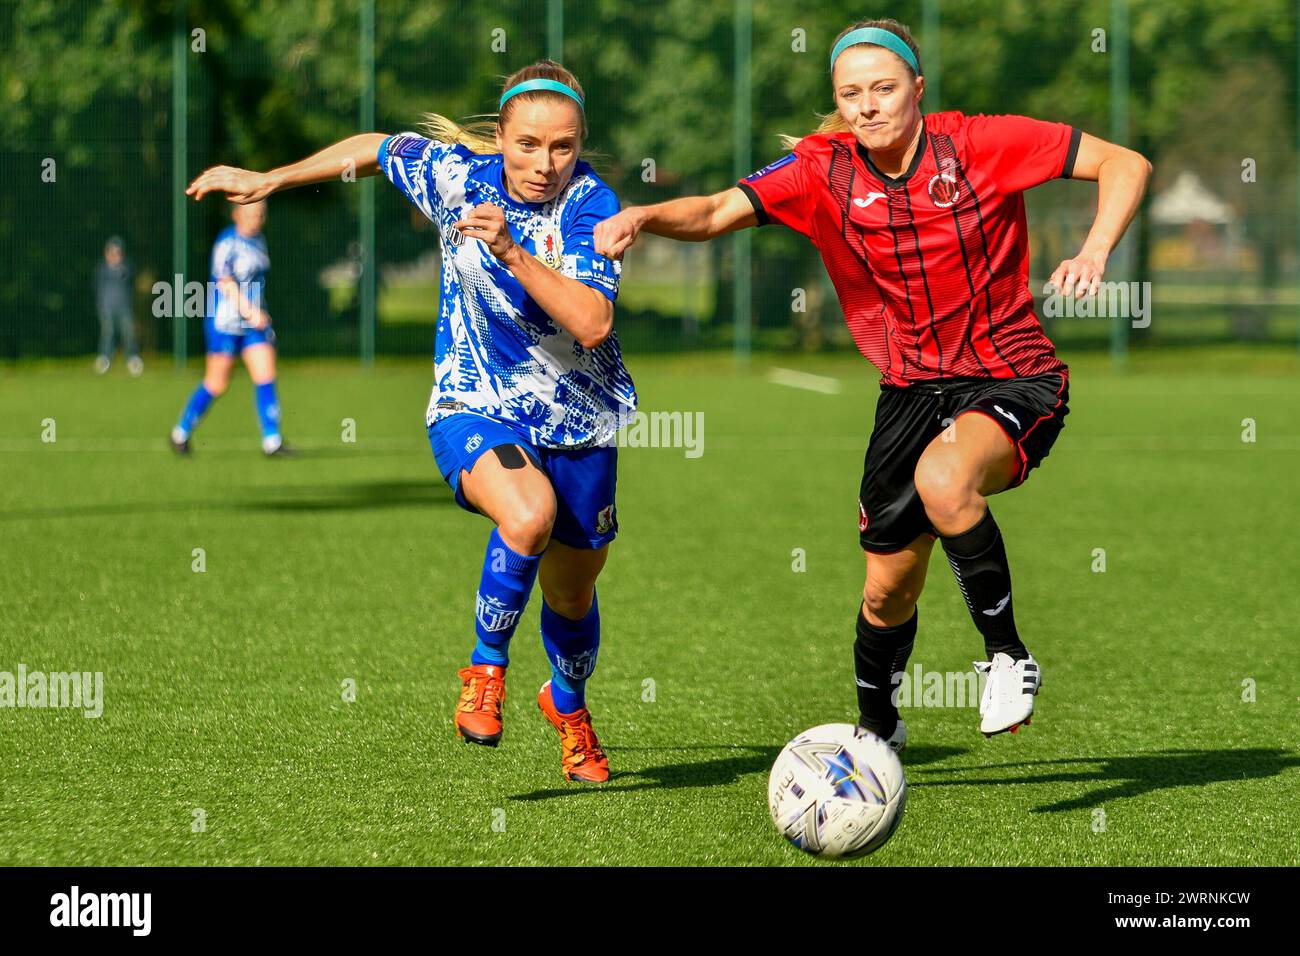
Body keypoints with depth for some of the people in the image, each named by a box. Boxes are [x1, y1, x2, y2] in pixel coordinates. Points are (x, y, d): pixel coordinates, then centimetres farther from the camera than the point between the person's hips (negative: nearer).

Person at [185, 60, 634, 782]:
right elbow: (375, 148, 10)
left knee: (571, 595, 15)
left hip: (578, 424, 1)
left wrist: (511, 250, -37)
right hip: (473, 406, -1)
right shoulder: (456, 171, -11)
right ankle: (487, 668, -9)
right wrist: (268, 180, 17)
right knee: (529, 515, -34)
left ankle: (569, 705, 50)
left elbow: (593, 325, -29)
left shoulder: (592, 205, -17)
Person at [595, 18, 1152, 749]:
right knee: (888, 592, 11)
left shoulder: (979, 145, -13)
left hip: (1013, 381, -4)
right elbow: (718, 211, -14)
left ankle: (1008, 656, -15)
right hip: (912, 389, 4)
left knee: (941, 480, -37)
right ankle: (877, 729, 42)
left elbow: (1124, 164, -11)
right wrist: (644, 217, -34)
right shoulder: (823, 170, -6)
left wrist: (1095, 251, -27)